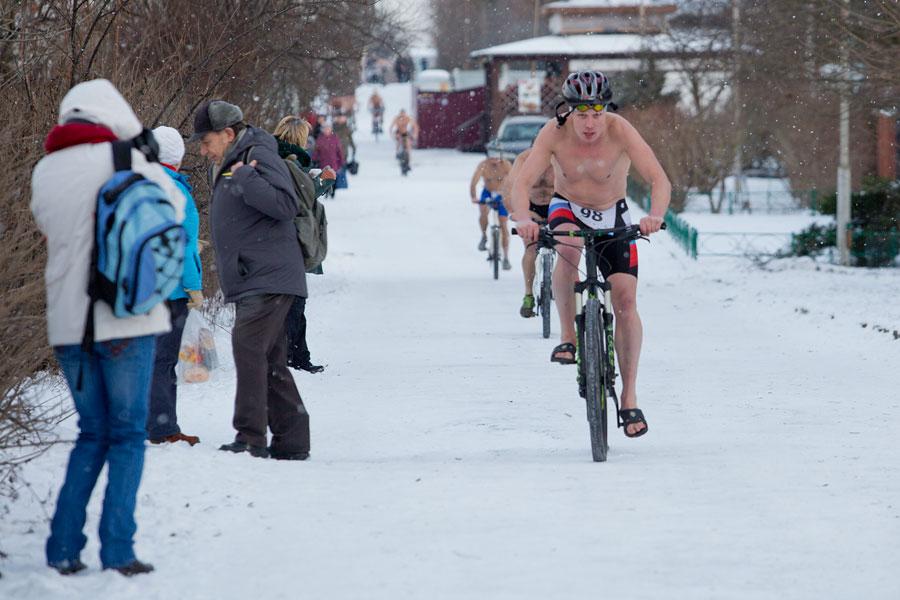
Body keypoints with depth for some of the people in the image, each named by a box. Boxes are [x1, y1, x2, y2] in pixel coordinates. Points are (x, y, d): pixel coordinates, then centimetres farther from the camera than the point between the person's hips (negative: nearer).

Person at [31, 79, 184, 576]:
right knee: (127, 435, 4)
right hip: (125, 317, -4)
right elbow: (173, 204, 6)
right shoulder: (124, 161, -7)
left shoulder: (44, 172, 6)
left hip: (67, 324, 4)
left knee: (93, 433, 16)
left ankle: (64, 548, 6)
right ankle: (117, 549, -4)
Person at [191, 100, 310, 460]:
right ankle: (291, 441, 16)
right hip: (251, 283, 11)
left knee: (248, 347, -20)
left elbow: (286, 205, -22)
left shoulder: (259, 157, -9)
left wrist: (245, 178, -23)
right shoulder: (225, 167, 21)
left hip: (269, 279, -11)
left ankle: (250, 438, -23)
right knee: (270, 362, 11)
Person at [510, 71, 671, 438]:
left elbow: (659, 179, -34)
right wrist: (524, 219, -50)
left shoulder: (620, 131, -27)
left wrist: (655, 216, -53)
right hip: (568, 209, 0)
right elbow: (522, 183, -30)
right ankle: (567, 336, -20)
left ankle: (629, 398, -2)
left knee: (626, 301, -11)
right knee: (568, 249, -37)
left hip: (613, 216, 0)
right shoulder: (554, 134, -24)